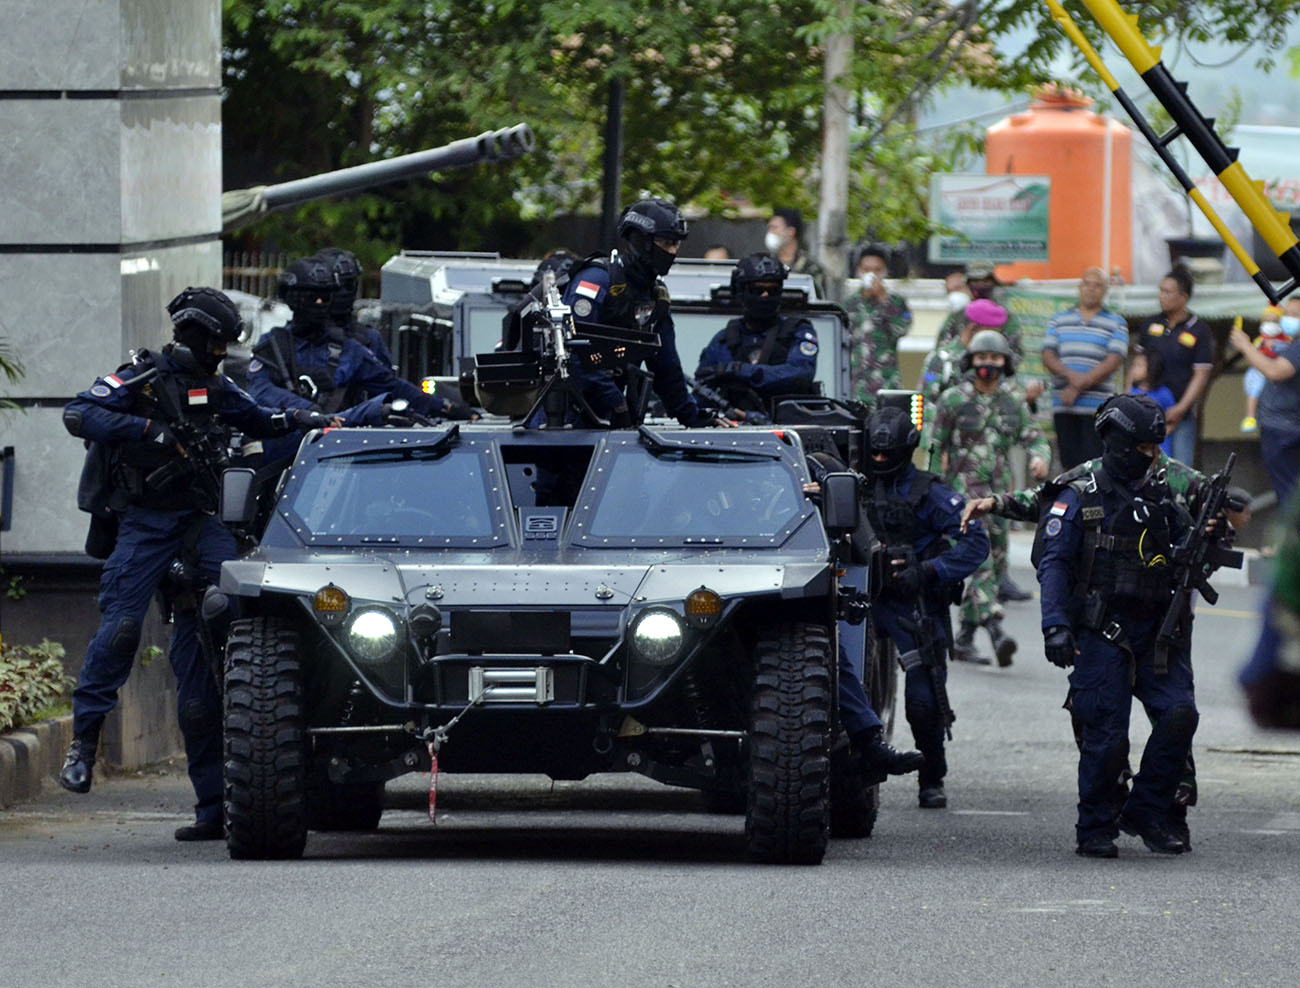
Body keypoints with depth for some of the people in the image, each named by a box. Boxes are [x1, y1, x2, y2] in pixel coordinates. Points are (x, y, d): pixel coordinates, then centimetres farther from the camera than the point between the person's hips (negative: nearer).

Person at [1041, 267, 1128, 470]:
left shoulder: (1116, 324, 6)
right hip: (1063, 407, 3)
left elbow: (1114, 361, -5)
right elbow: (1048, 356, 6)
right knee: (1070, 462, 3)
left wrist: (1080, 386, -13)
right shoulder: (1060, 320, 16)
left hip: (1097, 407, -3)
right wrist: (1070, 375, -14)